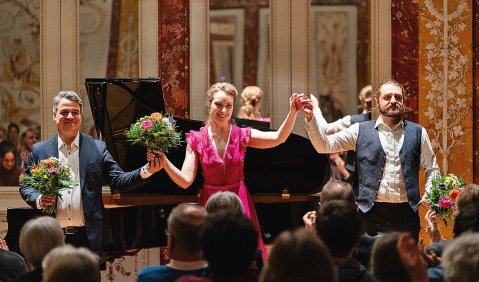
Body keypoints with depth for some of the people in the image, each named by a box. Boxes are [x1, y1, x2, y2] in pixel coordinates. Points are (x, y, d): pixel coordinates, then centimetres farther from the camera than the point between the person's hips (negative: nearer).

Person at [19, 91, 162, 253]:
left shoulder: (98, 148, 7)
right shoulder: (39, 150, 8)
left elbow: (119, 182, 1)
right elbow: (25, 186, 11)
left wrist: (146, 171, -15)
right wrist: (38, 200, -11)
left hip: (89, 237, 0)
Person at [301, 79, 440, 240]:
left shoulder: (417, 132, 12)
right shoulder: (360, 131, 9)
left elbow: (432, 170, 15)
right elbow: (324, 145, 3)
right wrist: (311, 118, -11)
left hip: (406, 214, 1)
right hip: (371, 213, -1)